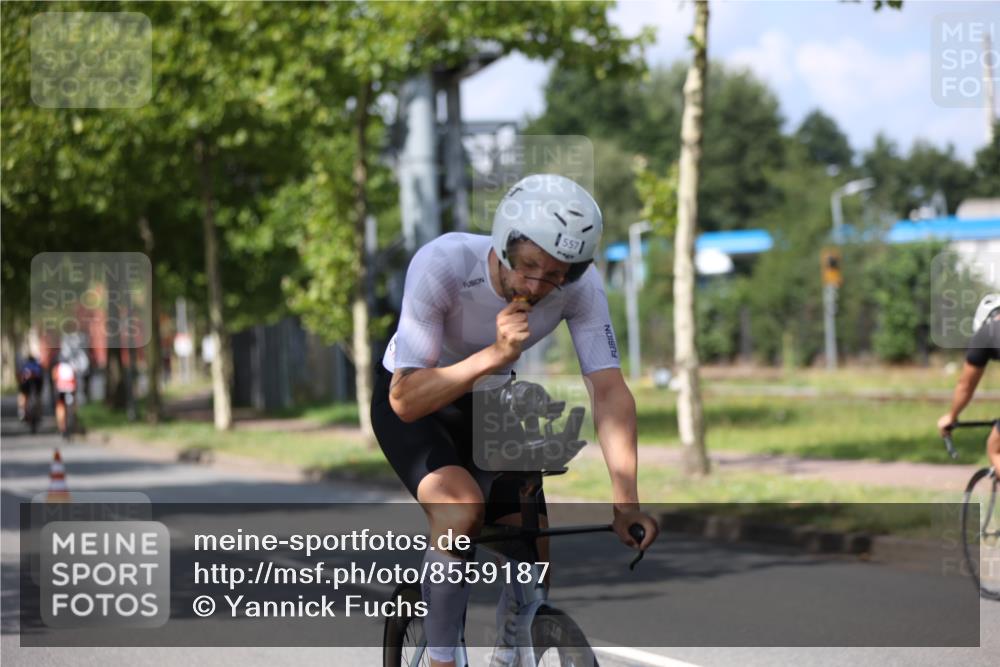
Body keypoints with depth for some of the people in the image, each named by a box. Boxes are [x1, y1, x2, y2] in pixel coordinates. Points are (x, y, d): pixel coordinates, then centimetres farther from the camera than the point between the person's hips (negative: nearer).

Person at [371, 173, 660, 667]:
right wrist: (495, 355, -46)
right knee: (462, 511, -32)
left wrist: (626, 501, -36)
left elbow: (609, 389, -25)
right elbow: (406, 399, -35)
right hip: (412, 405, -4)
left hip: (488, 405, 4)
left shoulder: (581, 285, -25)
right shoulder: (442, 264, -35)